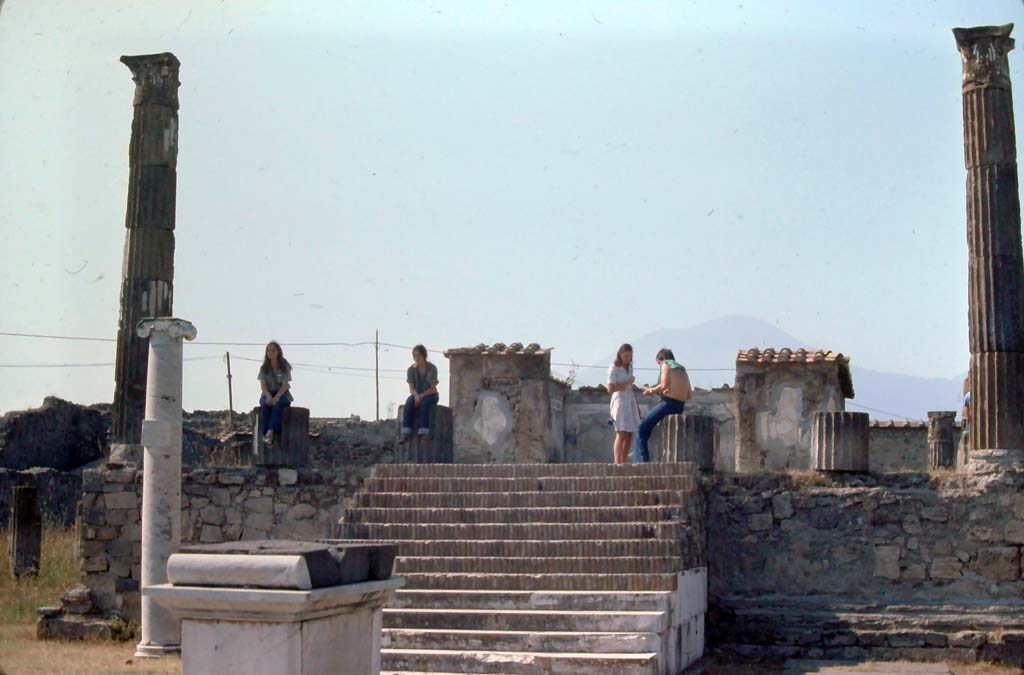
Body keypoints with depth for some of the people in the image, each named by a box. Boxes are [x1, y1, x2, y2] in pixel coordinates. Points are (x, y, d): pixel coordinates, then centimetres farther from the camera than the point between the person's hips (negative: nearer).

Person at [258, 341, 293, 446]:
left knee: (277, 404, -37)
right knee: (265, 405, -33)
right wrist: (268, 396, -21)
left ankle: (270, 432, -52)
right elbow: (263, 385, 0)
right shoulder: (264, 368, 9)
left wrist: (277, 397, -25)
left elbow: (285, 384, -9)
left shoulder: (285, 366, 0)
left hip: (282, 394, -2)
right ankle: (265, 434, -44)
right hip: (268, 394, 2)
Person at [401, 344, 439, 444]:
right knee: (409, 402, -32)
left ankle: (423, 433, -48)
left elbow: (433, 389, -13)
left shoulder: (432, 368, -11)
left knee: (424, 403, -38)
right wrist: (416, 396, -26)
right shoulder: (411, 370, -2)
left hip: (430, 395, -2)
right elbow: (411, 388, -4)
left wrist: (421, 396, -26)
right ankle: (405, 434, -43)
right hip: (416, 395, 2)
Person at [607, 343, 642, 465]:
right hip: (619, 401, -7)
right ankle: (617, 464, -23)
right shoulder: (613, 368, -8)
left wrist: (636, 405, 18)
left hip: (630, 402, 7)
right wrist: (627, 382, -12)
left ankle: (623, 463, 6)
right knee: (621, 435, -17)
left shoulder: (629, 367, 14)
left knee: (629, 436, 3)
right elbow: (610, 389, -16)